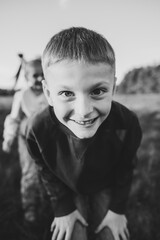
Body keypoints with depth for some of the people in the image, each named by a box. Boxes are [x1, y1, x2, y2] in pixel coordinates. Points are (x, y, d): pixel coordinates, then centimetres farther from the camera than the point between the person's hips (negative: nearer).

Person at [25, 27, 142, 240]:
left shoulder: (127, 125, -35)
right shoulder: (39, 129, -35)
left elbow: (125, 169, -13)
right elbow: (47, 172, -13)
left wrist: (118, 209, -4)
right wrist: (63, 208, -6)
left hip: (106, 188, 1)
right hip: (69, 190, 0)